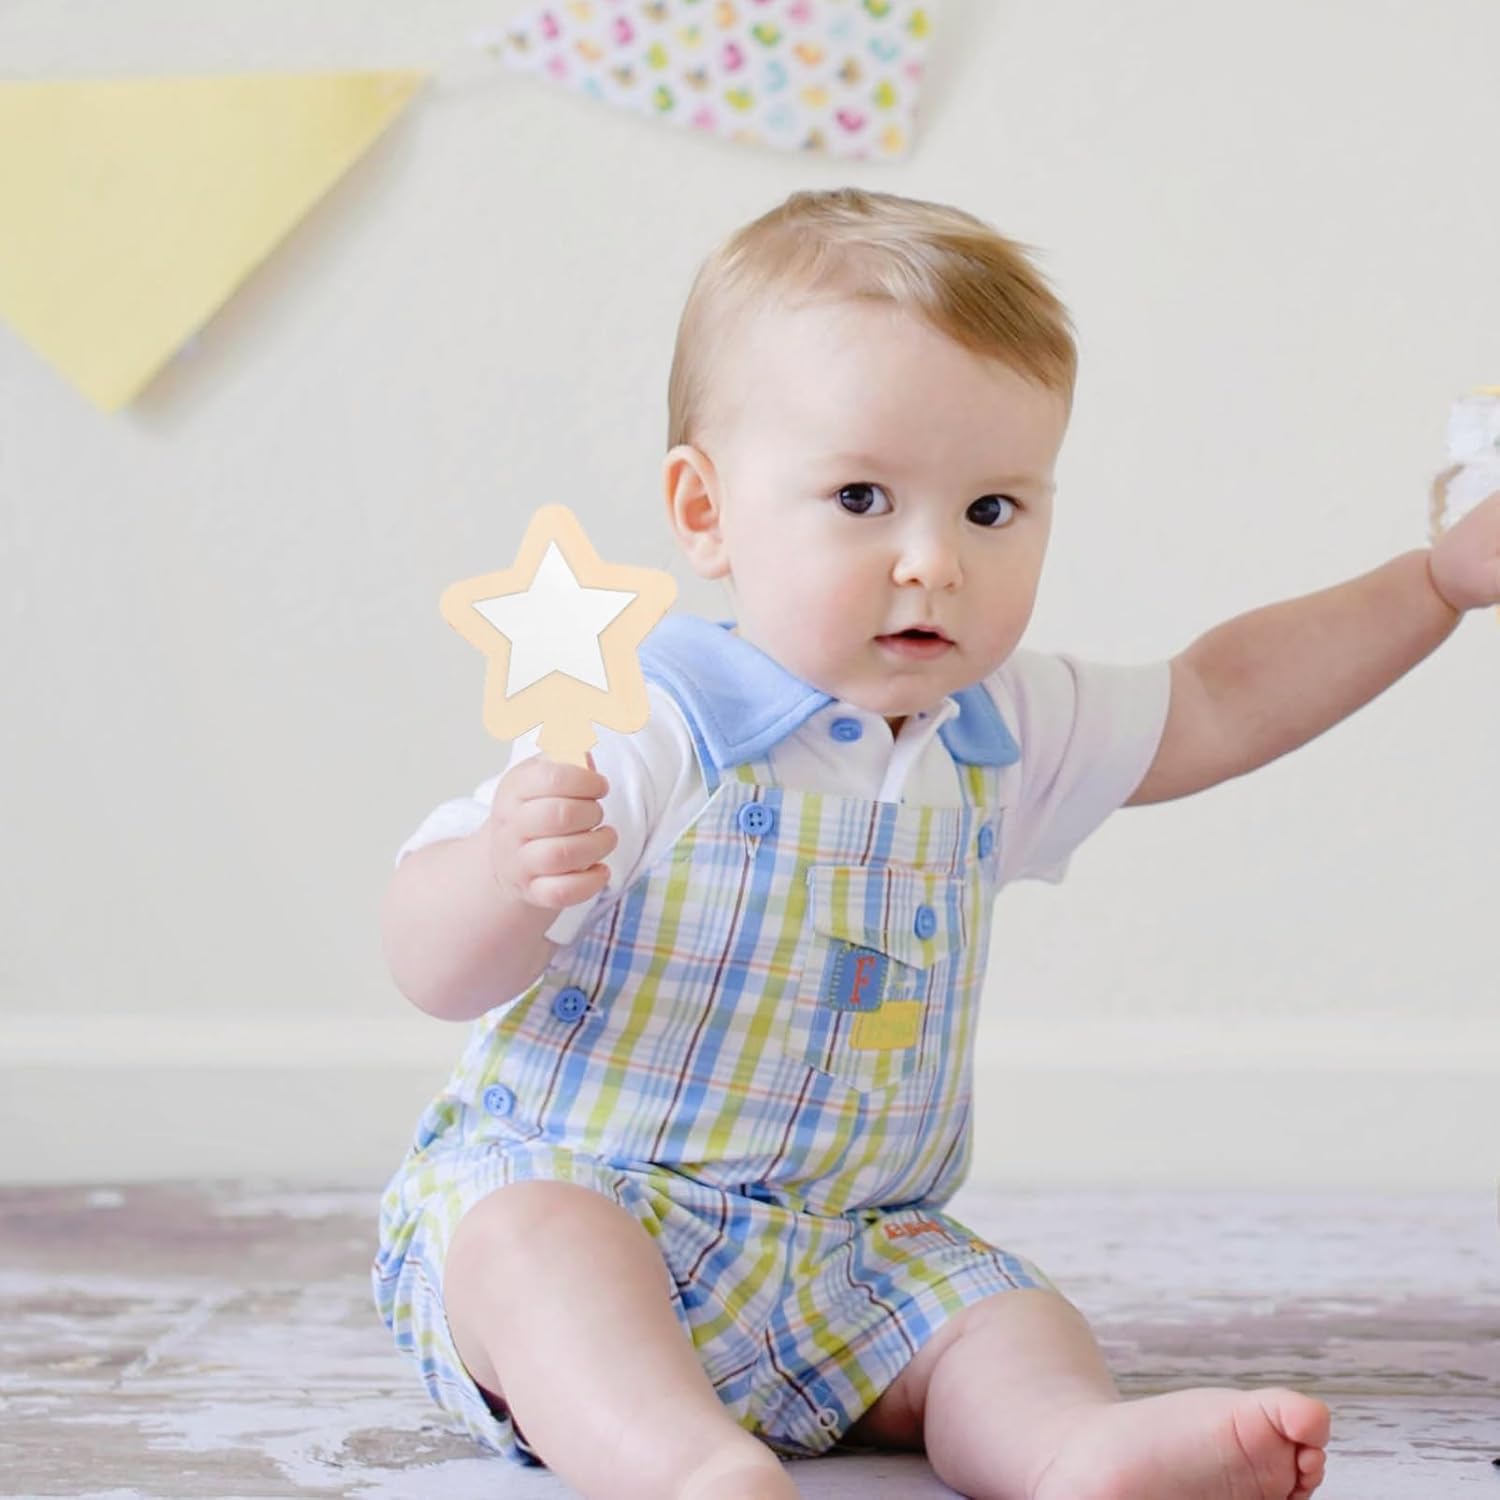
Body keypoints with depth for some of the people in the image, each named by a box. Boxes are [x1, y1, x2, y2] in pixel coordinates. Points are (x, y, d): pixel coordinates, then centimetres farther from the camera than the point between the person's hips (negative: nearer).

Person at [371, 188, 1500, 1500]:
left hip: (853, 1264, 6)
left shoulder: (1001, 730, 7)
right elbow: (436, 972, -17)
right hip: (560, 1192, -6)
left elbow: (1213, 706, 23)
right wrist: (503, 873, -41)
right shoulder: (651, 738, -16)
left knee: (1010, 1322, -17)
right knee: (538, 1243, -36)